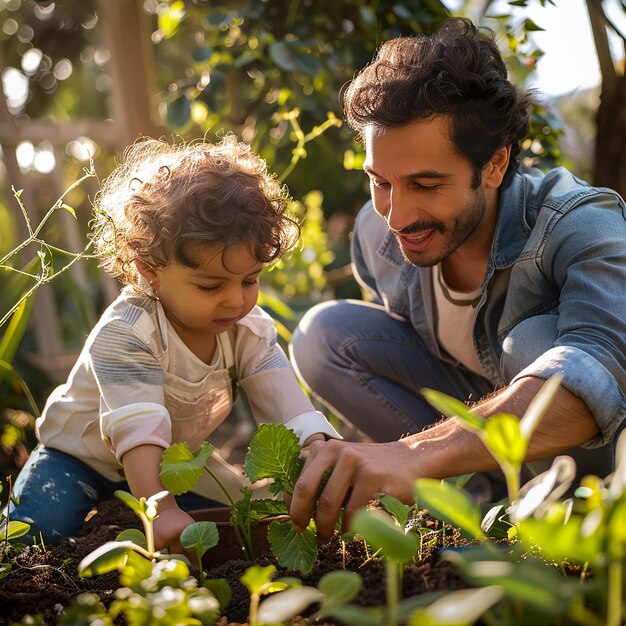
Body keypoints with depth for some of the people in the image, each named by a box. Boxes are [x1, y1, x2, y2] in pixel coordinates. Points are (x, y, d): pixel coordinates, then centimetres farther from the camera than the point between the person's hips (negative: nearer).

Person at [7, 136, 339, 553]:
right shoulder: (125, 334, -36)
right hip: (85, 453, -5)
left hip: (175, 460, 6)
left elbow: (288, 406, -27)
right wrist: (160, 510, -58)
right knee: (38, 530, -26)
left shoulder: (250, 329, -18)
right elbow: (137, 429, -46)